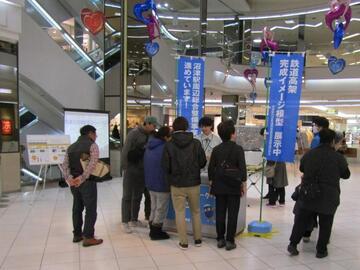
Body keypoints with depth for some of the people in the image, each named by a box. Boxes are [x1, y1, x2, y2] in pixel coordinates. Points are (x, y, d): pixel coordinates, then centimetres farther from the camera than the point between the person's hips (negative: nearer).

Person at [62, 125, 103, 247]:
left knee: (77, 208, 16)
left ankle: (77, 234, 24)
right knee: (90, 209, -1)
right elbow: (92, 164, -21)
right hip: (87, 182, -7)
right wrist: (82, 178, -20)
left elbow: (65, 164, 4)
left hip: (73, 182, 7)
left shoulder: (71, 146, 15)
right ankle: (88, 237, 0)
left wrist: (69, 178, -6)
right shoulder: (92, 145, -5)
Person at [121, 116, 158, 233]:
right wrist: (126, 167, -12)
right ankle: (125, 222, 9)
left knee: (138, 196, 14)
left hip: (142, 171, 6)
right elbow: (125, 151, -14)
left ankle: (134, 220, 25)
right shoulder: (134, 133, -13)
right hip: (131, 170, -6)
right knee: (127, 196, 2)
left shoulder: (149, 135, 6)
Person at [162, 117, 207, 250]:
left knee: (180, 212, 9)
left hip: (177, 185, -2)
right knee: (195, 211, 18)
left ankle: (183, 242, 13)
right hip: (194, 183, 2)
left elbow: (165, 167, -7)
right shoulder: (196, 143, -6)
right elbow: (203, 162, -2)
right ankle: (198, 239, 26)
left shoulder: (169, 145, -10)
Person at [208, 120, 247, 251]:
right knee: (232, 214, 4)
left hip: (219, 186, 4)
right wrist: (243, 183, -2)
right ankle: (230, 241, 7)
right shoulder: (238, 149, -9)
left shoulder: (216, 149, 1)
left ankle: (220, 239, 17)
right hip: (234, 186, -3)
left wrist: (211, 180, 15)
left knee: (220, 213, 10)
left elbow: (211, 167, 4)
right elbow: (242, 167, -11)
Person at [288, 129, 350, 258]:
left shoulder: (309, 154, 2)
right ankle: (321, 250, 16)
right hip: (328, 197, -2)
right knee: (325, 224, 10)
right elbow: (346, 174, 4)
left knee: (301, 220, 11)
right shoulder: (338, 157, -8)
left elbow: (301, 168, 16)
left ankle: (293, 244, 12)